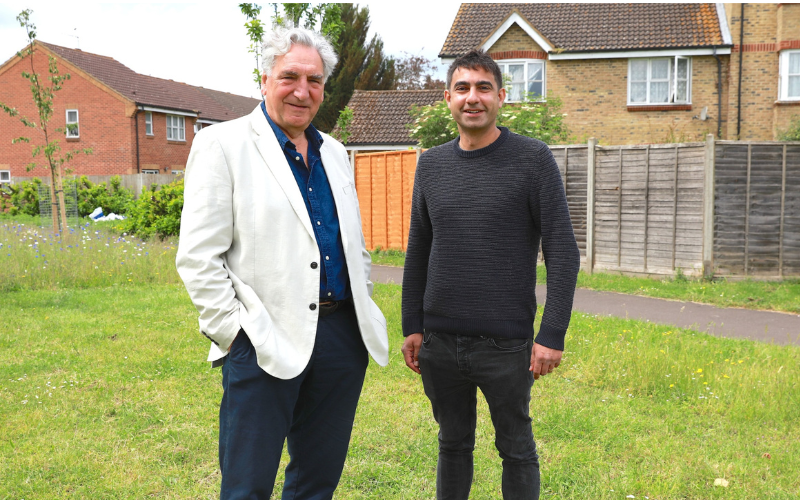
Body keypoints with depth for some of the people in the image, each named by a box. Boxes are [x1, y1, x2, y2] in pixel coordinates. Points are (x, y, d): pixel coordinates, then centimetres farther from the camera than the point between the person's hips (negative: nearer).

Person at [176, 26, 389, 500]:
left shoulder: (334, 152, 15)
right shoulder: (222, 145, -4)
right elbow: (198, 257, -9)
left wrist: (363, 313, 13)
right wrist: (234, 333, -12)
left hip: (342, 336, 6)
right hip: (266, 341, -5)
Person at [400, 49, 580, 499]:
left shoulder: (533, 159, -6)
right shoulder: (431, 164, 7)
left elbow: (563, 252, -8)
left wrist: (552, 335, -13)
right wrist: (411, 327, 8)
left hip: (506, 344, -3)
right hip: (439, 344, 4)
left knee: (516, 449, 12)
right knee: (453, 444, 18)